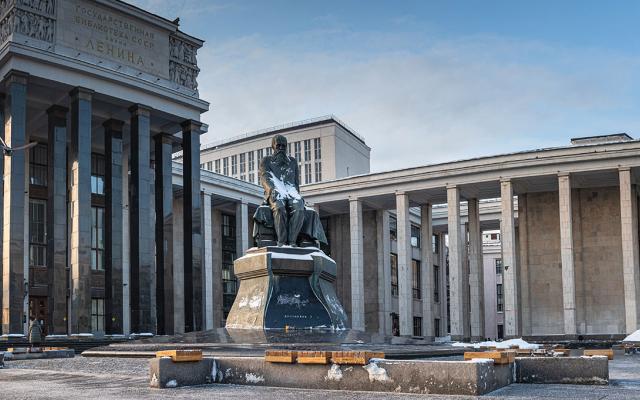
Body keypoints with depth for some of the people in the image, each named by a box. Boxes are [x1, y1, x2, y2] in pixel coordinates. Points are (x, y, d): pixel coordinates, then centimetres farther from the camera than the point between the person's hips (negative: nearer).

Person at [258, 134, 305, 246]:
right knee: (279, 207, -39)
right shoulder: (266, 161, 20)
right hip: (275, 194, -2)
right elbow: (264, 179, 4)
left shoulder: (292, 161, 27)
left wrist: (296, 194, 0)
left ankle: (292, 241, -41)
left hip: (291, 193, 2)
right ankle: (281, 241, -41)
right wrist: (273, 190, -17)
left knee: (299, 208, -35)